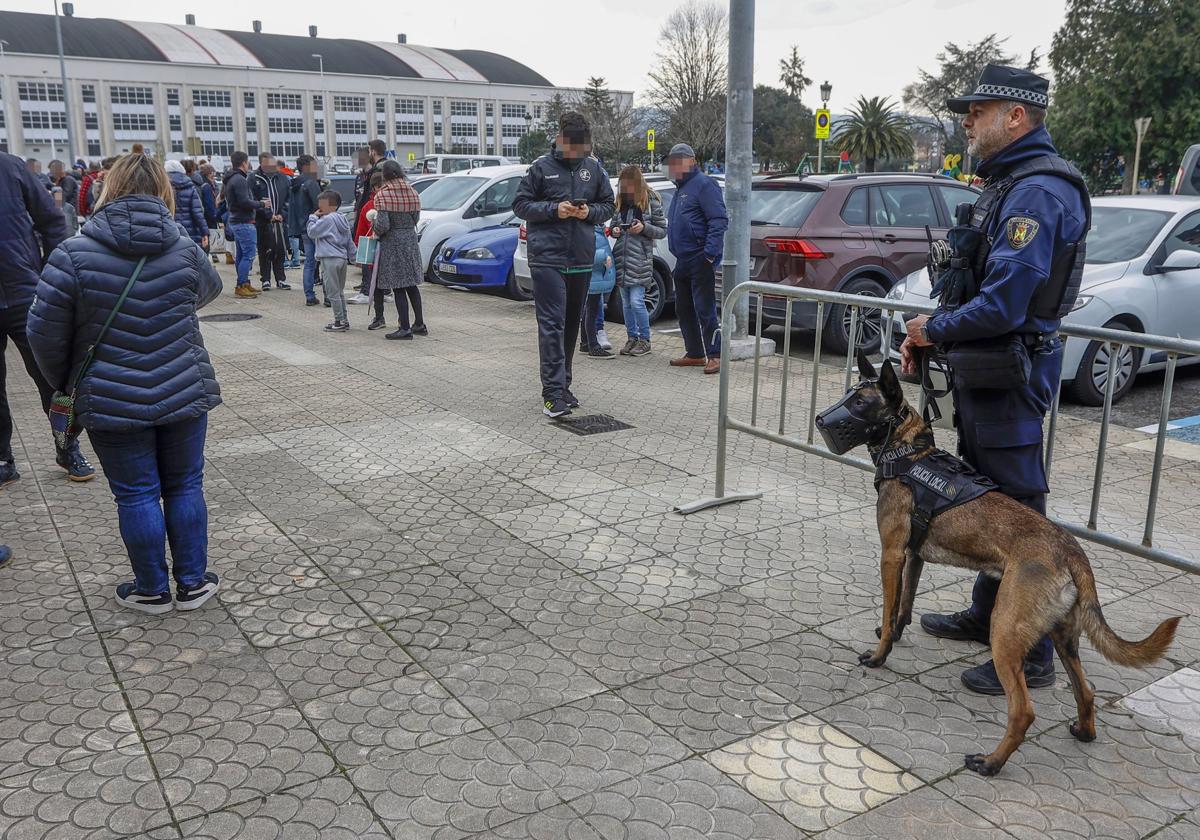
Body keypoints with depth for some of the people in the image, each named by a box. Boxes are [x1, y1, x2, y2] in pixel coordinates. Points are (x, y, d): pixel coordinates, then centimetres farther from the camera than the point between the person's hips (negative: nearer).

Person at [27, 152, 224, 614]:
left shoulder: (74, 253, -10)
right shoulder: (184, 250, -3)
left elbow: (45, 333, -8)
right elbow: (210, 288, 18)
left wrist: (64, 383, 8)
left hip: (113, 400, -2)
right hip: (184, 393, 2)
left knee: (137, 494, 9)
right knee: (185, 486, 14)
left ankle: (152, 590, 21)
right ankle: (193, 583, 22)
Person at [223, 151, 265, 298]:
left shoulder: (230, 179, 16)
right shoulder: (239, 180, -16)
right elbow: (244, 202, -23)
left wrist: (258, 204, 14)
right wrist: (261, 204, -8)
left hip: (235, 221, 11)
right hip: (244, 223, -11)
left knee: (242, 254, 15)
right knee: (248, 255, -9)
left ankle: (244, 283, 21)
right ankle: (241, 286, -9)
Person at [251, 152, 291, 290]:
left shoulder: (282, 178, 10)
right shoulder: (254, 179, -4)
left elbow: (288, 199, 11)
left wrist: (282, 214, -2)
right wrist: (269, 215, -12)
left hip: (280, 220, 4)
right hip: (263, 223, -3)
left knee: (280, 251, 7)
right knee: (265, 252, 1)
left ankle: (281, 279, 15)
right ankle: (265, 280, 9)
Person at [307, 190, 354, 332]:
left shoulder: (327, 219, -12)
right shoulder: (343, 220, 14)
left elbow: (311, 232, -9)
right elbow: (349, 241, 18)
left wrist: (313, 217, 2)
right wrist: (352, 257, 22)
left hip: (329, 260, -9)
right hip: (342, 258, 9)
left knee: (333, 293, -3)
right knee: (340, 292, 16)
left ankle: (339, 322, -2)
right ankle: (344, 320, 19)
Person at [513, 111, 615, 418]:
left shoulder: (594, 168, 8)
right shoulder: (542, 167, -1)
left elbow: (608, 206, 14)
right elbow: (521, 204, 1)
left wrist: (590, 211, -7)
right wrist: (554, 209, -13)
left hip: (582, 259, 5)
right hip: (547, 257, -4)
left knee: (571, 324, 12)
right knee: (551, 324, -10)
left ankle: (563, 385, 24)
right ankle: (553, 392, -11)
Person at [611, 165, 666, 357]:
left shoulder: (651, 202, -2)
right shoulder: (621, 201, 12)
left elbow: (662, 231, 1)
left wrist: (644, 228, -15)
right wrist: (615, 231, 0)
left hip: (640, 259, -5)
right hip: (621, 257, 5)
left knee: (636, 301, -10)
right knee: (626, 302, 8)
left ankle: (645, 340, 4)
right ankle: (632, 338, 19)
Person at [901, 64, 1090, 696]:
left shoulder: (1038, 191, -20)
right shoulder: (1007, 183, 14)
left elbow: (1004, 304, -28)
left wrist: (934, 328, -12)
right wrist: (930, 333, 8)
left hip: (1010, 375, -11)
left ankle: (1030, 655, 9)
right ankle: (987, 615, 36)